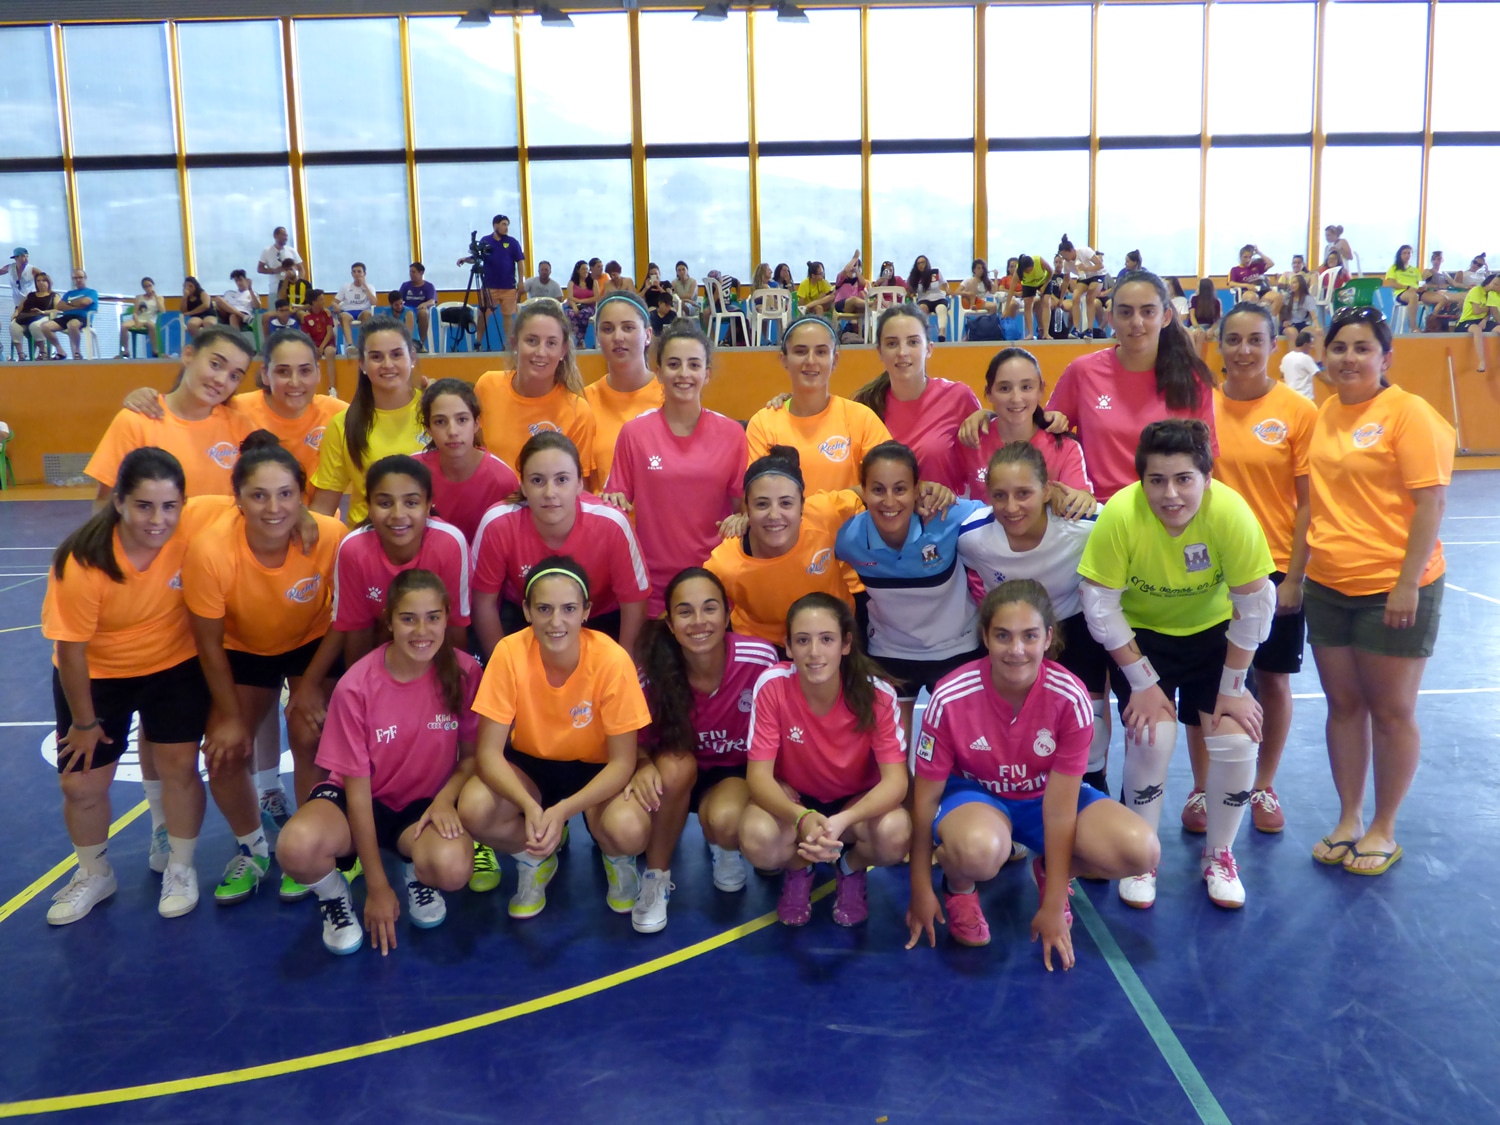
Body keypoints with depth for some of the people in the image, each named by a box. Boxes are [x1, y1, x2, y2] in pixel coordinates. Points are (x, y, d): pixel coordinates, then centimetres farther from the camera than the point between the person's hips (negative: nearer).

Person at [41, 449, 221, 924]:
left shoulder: (198, 523, -28)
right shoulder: (82, 562, -30)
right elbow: (70, 648, -18)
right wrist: (84, 722, -9)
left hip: (175, 665, 1)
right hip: (95, 674, 0)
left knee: (180, 766, -1)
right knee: (80, 783, 5)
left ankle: (179, 869, 25)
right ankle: (95, 875, 33)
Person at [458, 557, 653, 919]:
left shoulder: (612, 660, -27)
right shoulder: (509, 653, -23)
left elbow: (622, 762, -20)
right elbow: (489, 752, -19)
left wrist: (563, 810, -35)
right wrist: (530, 806, -37)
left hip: (595, 769, -2)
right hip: (530, 764, 2)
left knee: (629, 830, -33)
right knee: (473, 810, -29)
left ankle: (617, 860, 8)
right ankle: (535, 859, 6)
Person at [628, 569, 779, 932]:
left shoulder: (760, 658, -24)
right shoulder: (655, 671, -21)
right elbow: (638, 741, -8)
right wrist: (644, 766, -31)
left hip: (740, 772, -1)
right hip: (677, 778, 2)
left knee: (725, 820, -34)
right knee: (674, 763, -33)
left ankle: (725, 848, 7)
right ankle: (656, 876, -10)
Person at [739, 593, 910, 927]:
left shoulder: (876, 693, -24)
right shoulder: (772, 686, -24)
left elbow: (895, 780, -25)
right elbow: (759, 775, -23)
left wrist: (842, 821, -45)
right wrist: (803, 818, -44)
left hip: (857, 800, 0)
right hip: (793, 798, 0)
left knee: (895, 834, -33)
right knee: (757, 839, -33)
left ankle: (851, 867, 6)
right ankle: (798, 868, 6)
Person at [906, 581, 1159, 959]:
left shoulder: (1070, 697, -24)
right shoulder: (951, 698, -26)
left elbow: (1059, 808, -20)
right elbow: (926, 795, -14)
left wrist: (1052, 907, -17)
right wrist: (921, 890, -8)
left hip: (1046, 796, 2)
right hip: (973, 794, -2)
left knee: (1141, 850, -23)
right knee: (978, 849, -40)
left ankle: (1049, 873, 8)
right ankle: (959, 886, 0)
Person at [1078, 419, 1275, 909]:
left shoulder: (1230, 512, -30)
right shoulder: (1120, 513, -31)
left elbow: (1254, 605, -18)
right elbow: (1099, 604, -21)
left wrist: (1233, 687, -11)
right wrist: (1143, 681, -16)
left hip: (1213, 630, 1)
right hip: (1141, 633, -1)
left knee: (1236, 741, -11)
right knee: (1152, 737, -18)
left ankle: (1219, 855, 15)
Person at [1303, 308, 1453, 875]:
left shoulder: (1408, 413, -10)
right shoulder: (1325, 413, 8)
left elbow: (1431, 503, -13)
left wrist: (1408, 583, -18)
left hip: (1394, 589, -5)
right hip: (1327, 587, 5)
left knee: (1391, 711, 6)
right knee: (1343, 704, 12)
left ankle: (1384, 829, 21)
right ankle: (1348, 818, 27)